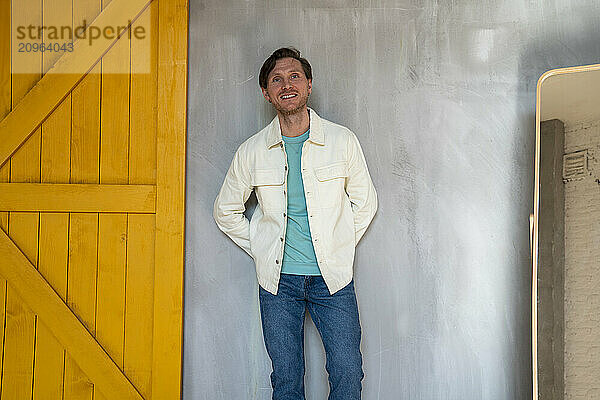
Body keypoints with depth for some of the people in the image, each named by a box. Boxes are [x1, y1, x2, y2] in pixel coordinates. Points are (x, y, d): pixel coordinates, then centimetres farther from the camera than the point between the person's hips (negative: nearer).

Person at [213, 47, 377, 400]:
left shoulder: (343, 141, -3)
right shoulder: (252, 151, -1)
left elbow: (365, 201, 10)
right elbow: (226, 211, 12)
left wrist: (339, 248, 3)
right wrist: (261, 249, 5)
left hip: (333, 278, 0)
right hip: (278, 280, 1)